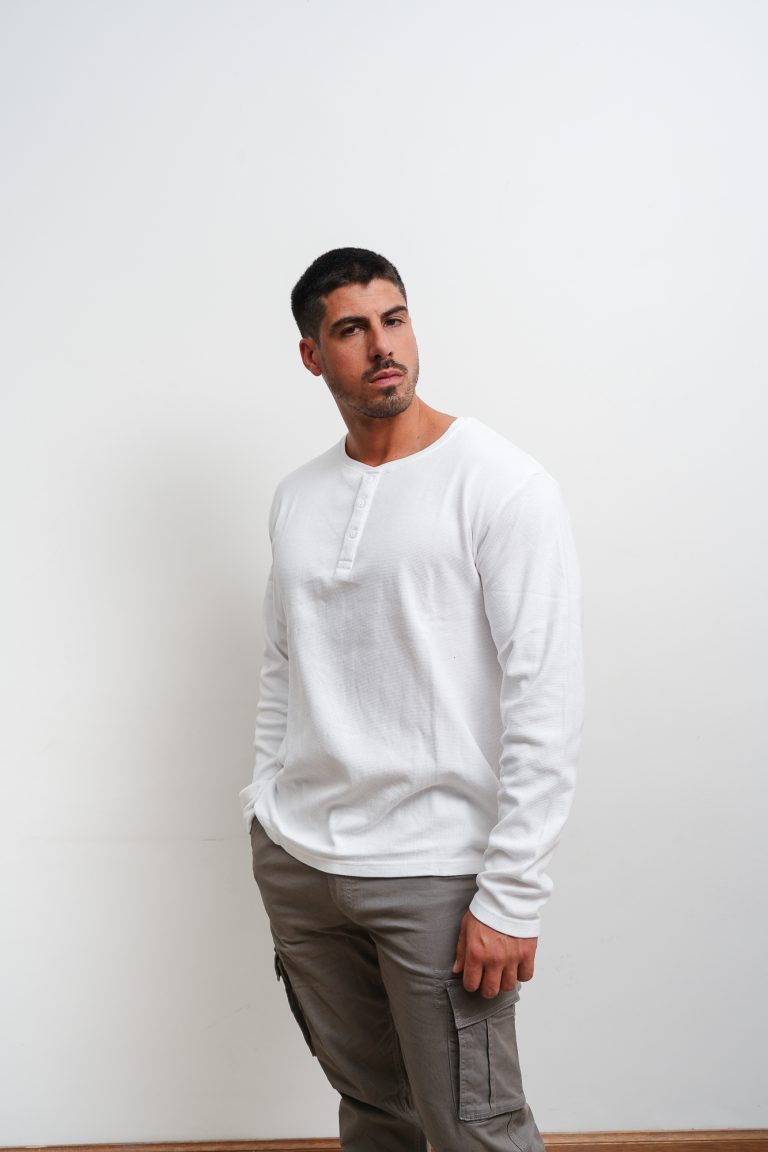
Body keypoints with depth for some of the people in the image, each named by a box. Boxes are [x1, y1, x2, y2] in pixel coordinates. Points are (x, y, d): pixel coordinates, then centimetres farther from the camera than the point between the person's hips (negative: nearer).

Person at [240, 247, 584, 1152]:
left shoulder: (502, 485, -11)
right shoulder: (296, 499, 10)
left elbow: (546, 704, -16)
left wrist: (510, 897, -18)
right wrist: (267, 814, 12)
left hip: (434, 873, -6)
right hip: (296, 863, 6)